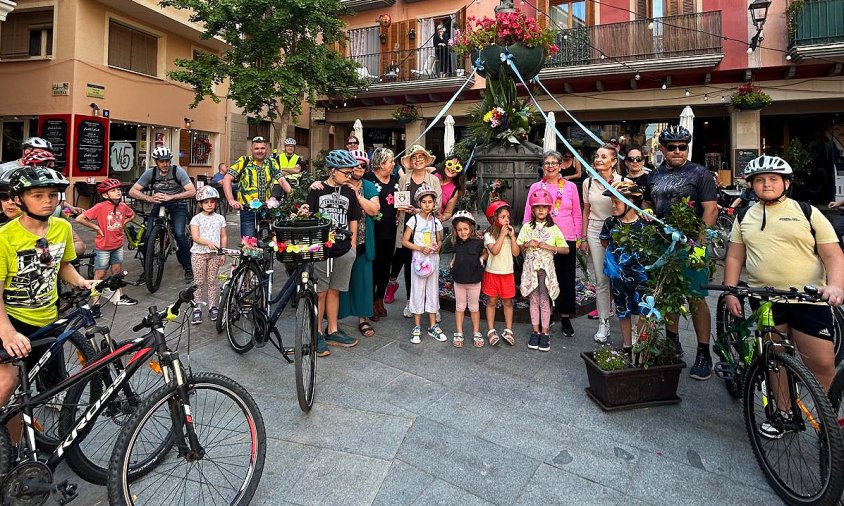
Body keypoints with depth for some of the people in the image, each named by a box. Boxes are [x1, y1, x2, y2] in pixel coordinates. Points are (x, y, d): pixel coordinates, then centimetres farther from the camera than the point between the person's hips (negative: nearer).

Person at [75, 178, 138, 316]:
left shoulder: (123, 206, -3)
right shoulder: (100, 207, -19)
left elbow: (132, 214, 20)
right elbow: (79, 219, -21)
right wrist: (96, 227, -15)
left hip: (118, 245, 5)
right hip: (103, 247, -5)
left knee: (117, 272, 17)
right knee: (100, 274, 3)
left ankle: (120, 297, 31)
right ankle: (95, 303, 11)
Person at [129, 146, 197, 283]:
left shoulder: (178, 171, -16)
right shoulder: (150, 172, -9)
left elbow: (192, 191, -24)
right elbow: (132, 191, -10)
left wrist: (170, 197, -32)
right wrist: (149, 198, -29)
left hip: (178, 204, -2)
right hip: (159, 204, 3)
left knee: (180, 235, -23)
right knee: (147, 236, -12)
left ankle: (188, 268, -5)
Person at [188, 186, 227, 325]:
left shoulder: (220, 218, 6)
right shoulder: (196, 219, -3)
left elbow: (223, 237, 8)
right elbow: (195, 237, -12)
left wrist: (223, 253, 1)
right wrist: (208, 243, -29)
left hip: (215, 253, 2)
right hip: (198, 253, -2)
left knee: (212, 281, 7)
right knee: (199, 282, 2)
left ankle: (212, 307, 15)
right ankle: (197, 308, 8)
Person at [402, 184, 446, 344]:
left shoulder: (436, 221, 6)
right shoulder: (414, 220, -4)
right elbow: (405, 241, -6)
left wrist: (438, 247, -8)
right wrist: (420, 248, -18)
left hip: (433, 259, 4)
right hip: (419, 259, -4)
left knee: (433, 291, 9)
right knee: (418, 292, 2)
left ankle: (433, 326, 20)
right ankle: (417, 327, 13)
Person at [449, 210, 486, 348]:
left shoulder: (478, 242, -12)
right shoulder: (457, 243, 0)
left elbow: (486, 252, 5)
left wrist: (482, 258, -14)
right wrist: (453, 261, 4)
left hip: (474, 281, -3)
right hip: (459, 280, 3)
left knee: (474, 307, 12)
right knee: (459, 307, 13)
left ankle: (476, 333, 25)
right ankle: (458, 334, 23)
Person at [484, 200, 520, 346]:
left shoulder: (510, 233, 5)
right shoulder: (489, 235, -7)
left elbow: (516, 252, -4)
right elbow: (494, 251, -23)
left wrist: (512, 236, -11)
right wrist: (502, 235, -20)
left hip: (507, 273, 3)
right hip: (492, 273, -3)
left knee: (508, 302, 8)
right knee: (491, 301, 7)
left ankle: (508, 331, 18)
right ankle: (491, 331, 16)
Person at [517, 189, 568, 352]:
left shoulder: (553, 228, -1)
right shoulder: (527, 227, 3)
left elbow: (566, 250, -3)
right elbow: (518, 247, 6)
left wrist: (549, 247, -15)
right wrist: (527, 244, -13)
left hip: (546, 268, -1)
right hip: (530, 267, 1)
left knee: (544, 301, 1)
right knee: (534, 300, 8)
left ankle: (545, 333, 10)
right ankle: (536, 332, 17)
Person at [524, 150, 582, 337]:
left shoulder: (570, 186, 5)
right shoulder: (535, 187, 4)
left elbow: (577, 214, 8)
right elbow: (528, 214, 5)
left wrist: (579, 238, 6)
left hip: (566, 239, 1)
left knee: (566, 279, 7)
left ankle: (565, 318, 21)